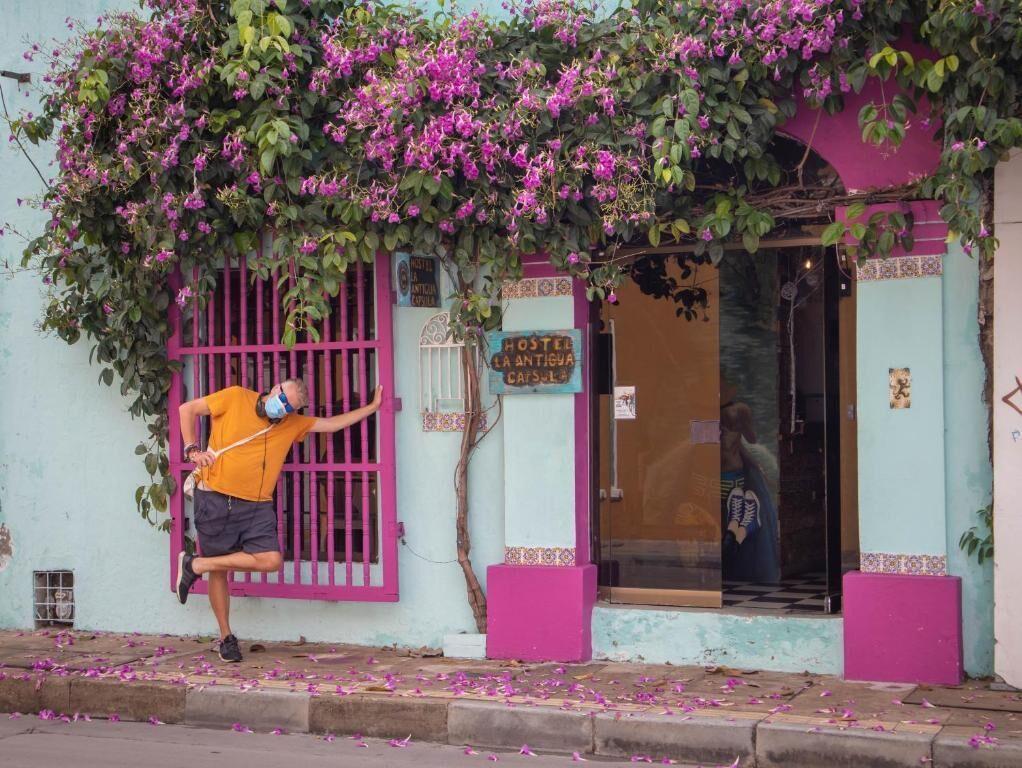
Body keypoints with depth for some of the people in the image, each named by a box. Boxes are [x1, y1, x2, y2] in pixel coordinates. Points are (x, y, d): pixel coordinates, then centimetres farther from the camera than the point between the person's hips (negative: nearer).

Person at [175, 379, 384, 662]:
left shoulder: (293, 424, 8)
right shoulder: (235, 398, -3)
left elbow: (332, 424, 13)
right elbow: (188, 409, 2)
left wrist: (372, 407, 10)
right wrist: (192, 449, -7)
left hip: (256, 506, 3)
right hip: (214, 499, -3)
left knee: (272, 560, -17)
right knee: (218, 571, 3)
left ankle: (196, 565, -1)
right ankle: (226, 637, 21)